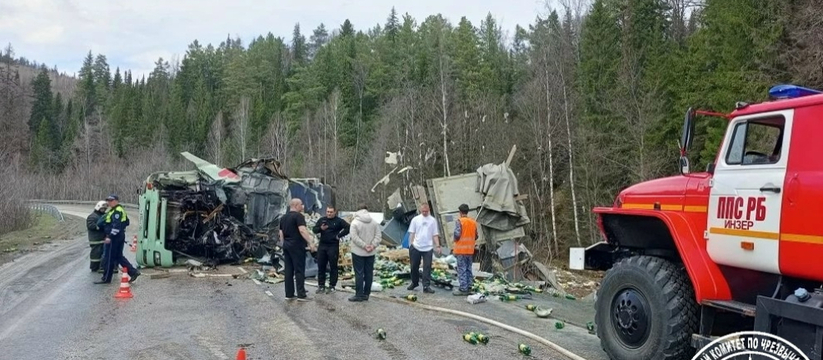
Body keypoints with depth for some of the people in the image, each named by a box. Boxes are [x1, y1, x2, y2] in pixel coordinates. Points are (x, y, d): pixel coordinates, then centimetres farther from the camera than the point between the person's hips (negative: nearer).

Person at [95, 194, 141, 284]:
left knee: (109, 258, -1)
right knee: (119, 257, 14)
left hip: (114, 237, -11)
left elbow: (116, 225, -24)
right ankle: (133, 272, 10)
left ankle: (106, 278, 8)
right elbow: (127, 222, 24)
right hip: (120, 236, 11)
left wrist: (110, 236, -26)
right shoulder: (117, 210, 18)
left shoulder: (117, 211, -16)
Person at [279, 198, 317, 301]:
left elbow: (281, 233, 18)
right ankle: (301, 295, -4)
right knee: (299, 270, -4)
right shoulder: (298, 216, -11)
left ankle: (289, 294, 10)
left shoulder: (283, 217, 15)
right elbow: (302, 230, -23)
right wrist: (311, 243, -25)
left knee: (289, 270, 9)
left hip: (286, 245, 8)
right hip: (297, 246, -8)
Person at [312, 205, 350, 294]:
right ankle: (321, 285, 19)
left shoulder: (339, 221, -2)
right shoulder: (322, 220, 10)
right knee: (321, 267, 9)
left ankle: (332, 286, 8)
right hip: (322, 246, 4)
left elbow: (348, 228, -10)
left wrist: (339, 235, -12)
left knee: (333, 267, 1)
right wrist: (320, 228, -15)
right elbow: (314, 229, 5)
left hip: (333, 247, -4)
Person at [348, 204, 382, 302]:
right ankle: (366, 294, 15)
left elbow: (355, 237, -16)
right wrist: (372, 245, -9)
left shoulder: (355, 222, -10)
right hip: (371, 253, 4)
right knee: (369, 273, 10)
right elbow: (378, 236, -1)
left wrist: (364, 246, -14)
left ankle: (359, 295, 1)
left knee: (359, 273, 0)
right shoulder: (374, 222, 4)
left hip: (358, 252, -4)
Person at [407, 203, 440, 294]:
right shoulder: (415, 219, 4)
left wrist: (437, 246, -3)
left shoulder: (433, 220, 4)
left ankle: (426, 286, 0)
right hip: (416, 247, 1)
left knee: (427, 267, -3)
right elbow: (412, 233, 5)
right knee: (414, 266, 10)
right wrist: (410, 245, -2)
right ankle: (414, 282, 30)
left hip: (428, 248, -1)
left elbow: (435, 235, 5)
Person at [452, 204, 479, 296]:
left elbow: (457, 234, -18)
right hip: (470, 250, 6)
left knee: (462, 269, -2)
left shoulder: (459, 221, -11)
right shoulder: (473, 222, 7)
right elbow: (476, 236, 10)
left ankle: (463, 289, -1)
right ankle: (469, 287, 16)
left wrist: (455, 240, 2)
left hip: (461, 249, -6)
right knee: (469, 269, 13)